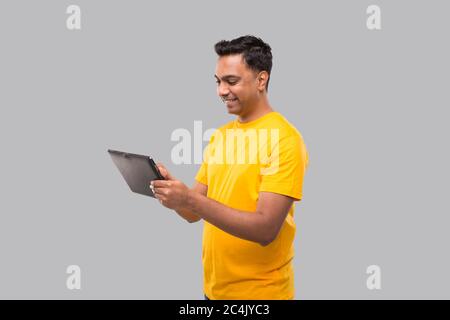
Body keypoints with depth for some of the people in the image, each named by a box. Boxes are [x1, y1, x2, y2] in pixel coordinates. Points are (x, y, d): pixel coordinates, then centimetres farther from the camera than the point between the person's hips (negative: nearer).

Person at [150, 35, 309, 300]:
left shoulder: (284, 138, -15)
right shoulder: (220, 135, 8)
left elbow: (265, 229, -22)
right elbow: (194, 213, 8)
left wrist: (189, 199, -28)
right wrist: (171, 189, -12)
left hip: (259, 291, -6)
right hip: (213, 287, 6)